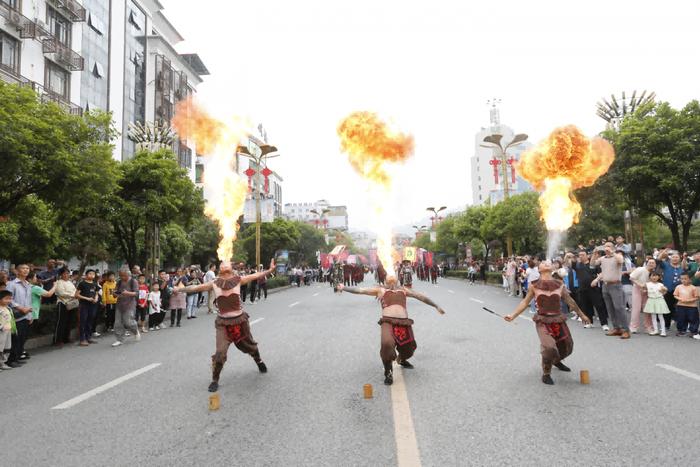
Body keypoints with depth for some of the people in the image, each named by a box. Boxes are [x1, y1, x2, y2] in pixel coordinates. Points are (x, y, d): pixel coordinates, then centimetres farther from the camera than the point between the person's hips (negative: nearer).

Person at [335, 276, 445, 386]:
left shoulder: (403, 290, 24)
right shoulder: (380, 290, 16)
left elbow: (421, 297, 31)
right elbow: (360, 290, 10)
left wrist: (436, 306, 34)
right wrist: (344, 288, 1)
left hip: (404, 322, 4)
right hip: (388, 322, -4)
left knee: (409, 347, 13)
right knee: (387, 343, -30)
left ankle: (401, 360, 53)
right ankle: (388, 373, -6)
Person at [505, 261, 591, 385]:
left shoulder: (559, 285, 1)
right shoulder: (534, 286, -5)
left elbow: (570, 301, 14)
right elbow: (525, 302, 3)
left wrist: (582, 315, 21)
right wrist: (513, 315, -4)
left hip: (558, 320, 4)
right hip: (543, 321, -4)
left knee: (567, 348, 17)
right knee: (549, 347, -23)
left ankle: (556, 361, 53)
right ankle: (546, 374, 3)